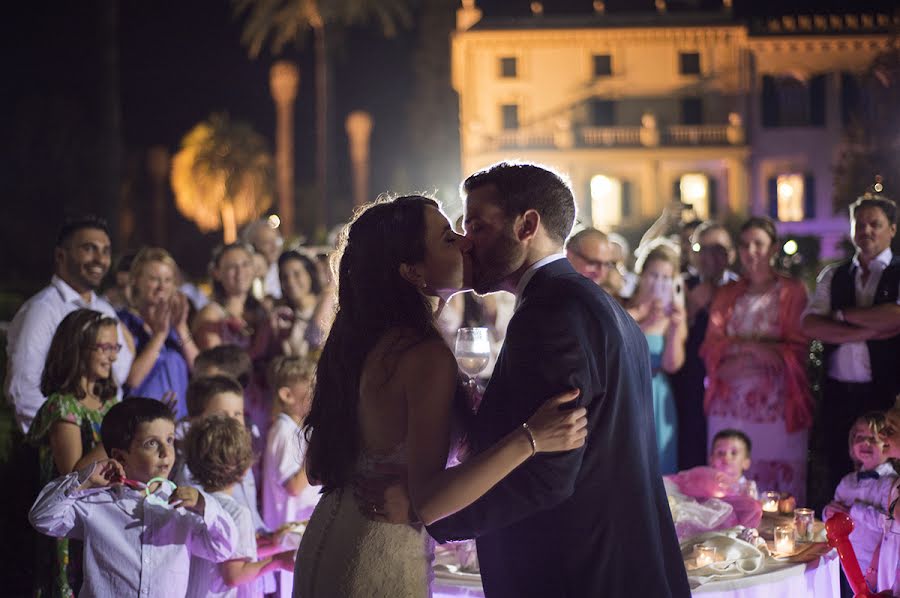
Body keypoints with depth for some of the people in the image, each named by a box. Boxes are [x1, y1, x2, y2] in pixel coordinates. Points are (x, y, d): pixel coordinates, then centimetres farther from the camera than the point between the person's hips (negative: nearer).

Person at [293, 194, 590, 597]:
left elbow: (317, 468, 11)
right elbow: (427, 502, -28)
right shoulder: (428, 356, -20)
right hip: (381, 564, -8)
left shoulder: (352, 342, 5)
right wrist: (529, 439, -34)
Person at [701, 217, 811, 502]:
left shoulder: (792, 291, 5)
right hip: (729, 403, 3)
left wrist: (738, 346, -10)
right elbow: (710, 347, 8)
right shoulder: (726, 294, 17)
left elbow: (798, 349, -3)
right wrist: (751, 347, -10)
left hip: (774, 402, -3)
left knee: (778, 478, -8)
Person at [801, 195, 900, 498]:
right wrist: (867, 331, -13)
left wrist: (843, 314, -7)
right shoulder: (833, 276, 12)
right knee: (840, 480, 7)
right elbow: (810, 325, -3)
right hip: (839, 394, 3)